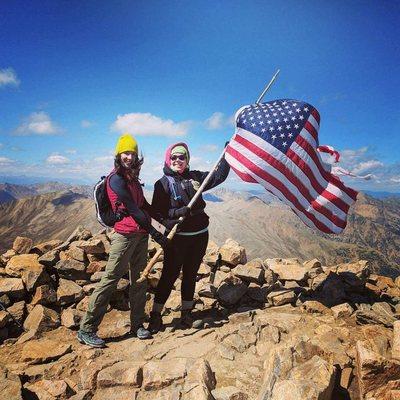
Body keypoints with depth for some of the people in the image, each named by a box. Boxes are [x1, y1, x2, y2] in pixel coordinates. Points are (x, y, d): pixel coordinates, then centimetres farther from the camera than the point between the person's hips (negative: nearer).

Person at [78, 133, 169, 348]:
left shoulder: (132, 177, 14)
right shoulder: (116, 178, -11)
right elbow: (132, 209, -16)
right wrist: (155, 233, -15)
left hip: (141, 235, 8)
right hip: (125, 235, -8)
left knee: (139, 280, 12)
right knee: (110, 280, -3)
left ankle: (137, 324, 25)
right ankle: (86, 329, 10)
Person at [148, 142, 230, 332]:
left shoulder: (195, 177, 8)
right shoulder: (163, 183, -4)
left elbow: (219, 176, 13)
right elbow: (157, 212, -10)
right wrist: (180, 212, -22)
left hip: (200, 235, 4)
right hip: (177, 237, -4)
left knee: (190, 275, 15)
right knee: (169, 275, 3)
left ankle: (186, 312, 31)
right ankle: (156, 315, 19)